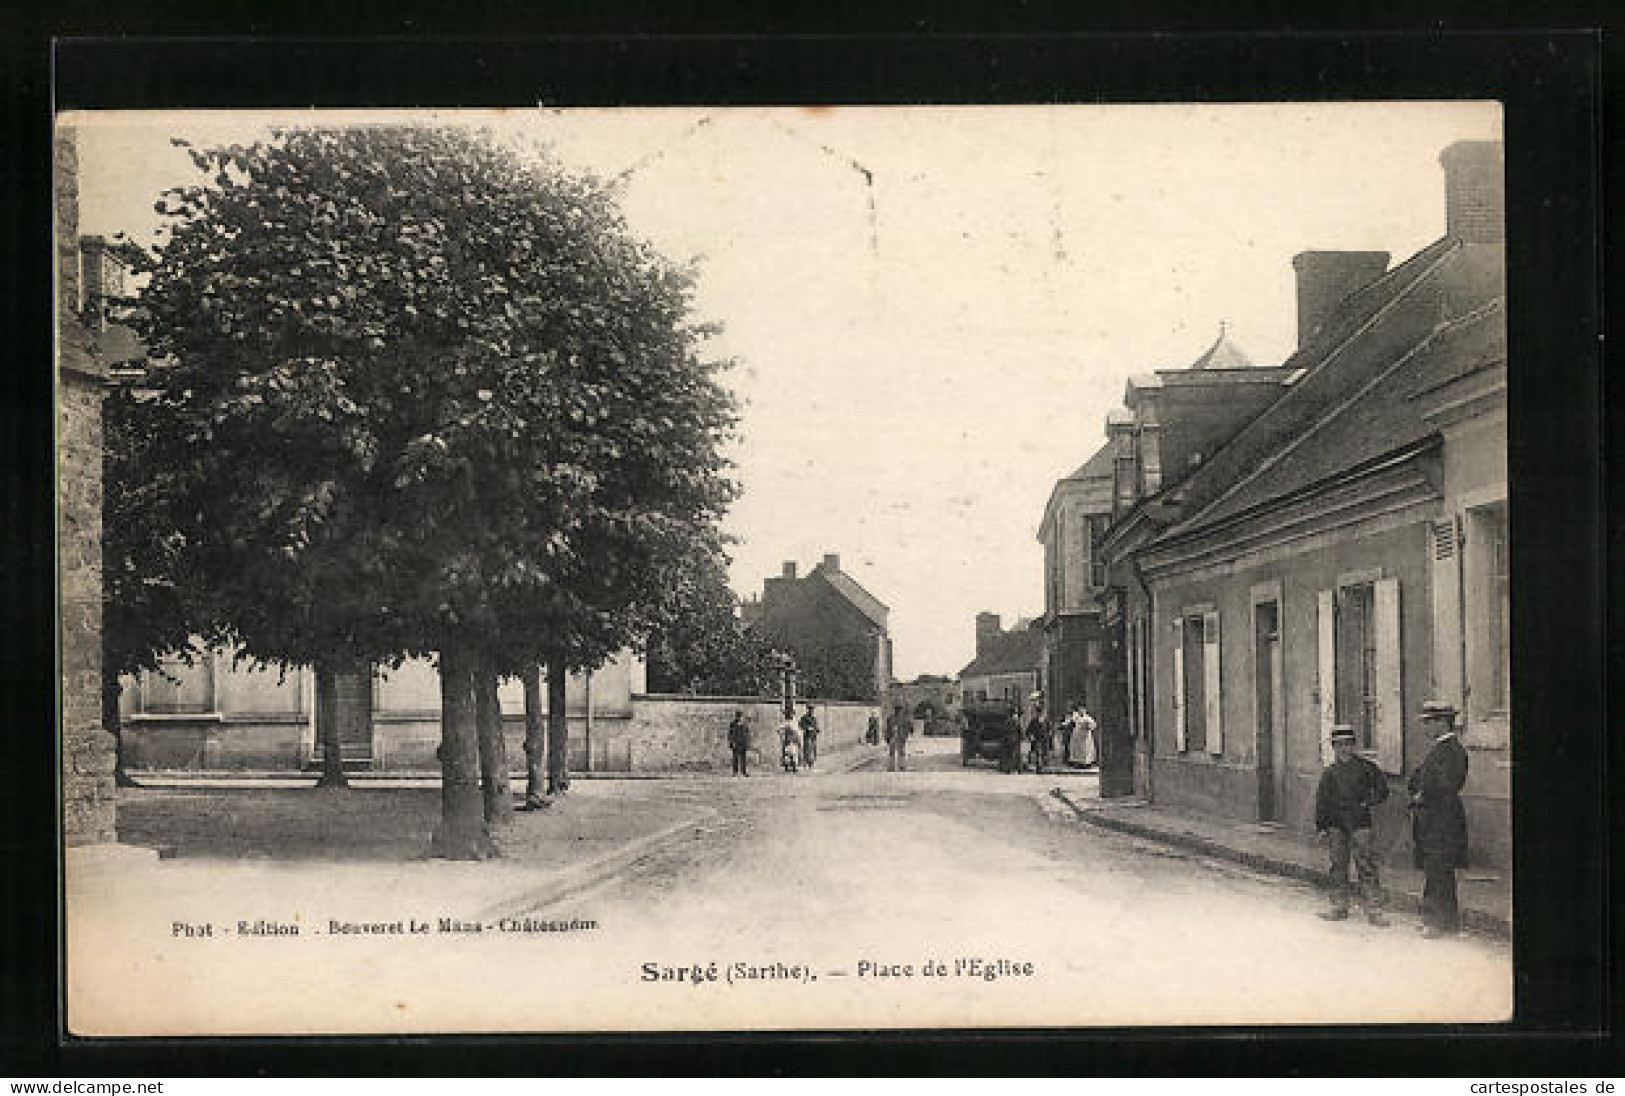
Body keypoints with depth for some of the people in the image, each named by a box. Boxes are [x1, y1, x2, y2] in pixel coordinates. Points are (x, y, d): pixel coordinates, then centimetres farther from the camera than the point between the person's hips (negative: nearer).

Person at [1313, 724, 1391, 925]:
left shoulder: (1364, 767, 2)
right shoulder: (1329, 772, 8)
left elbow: (1382, 788, 7)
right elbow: (1321, 801, 10)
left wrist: (1368, 802, -6)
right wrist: (1321, 827, 6)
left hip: (1359, 823, -3)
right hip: (1336, 824, 3)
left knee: (1366, 866, -7)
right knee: (1338, 865, 8)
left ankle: (1373, 909, -6)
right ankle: (1339, 906, 17)